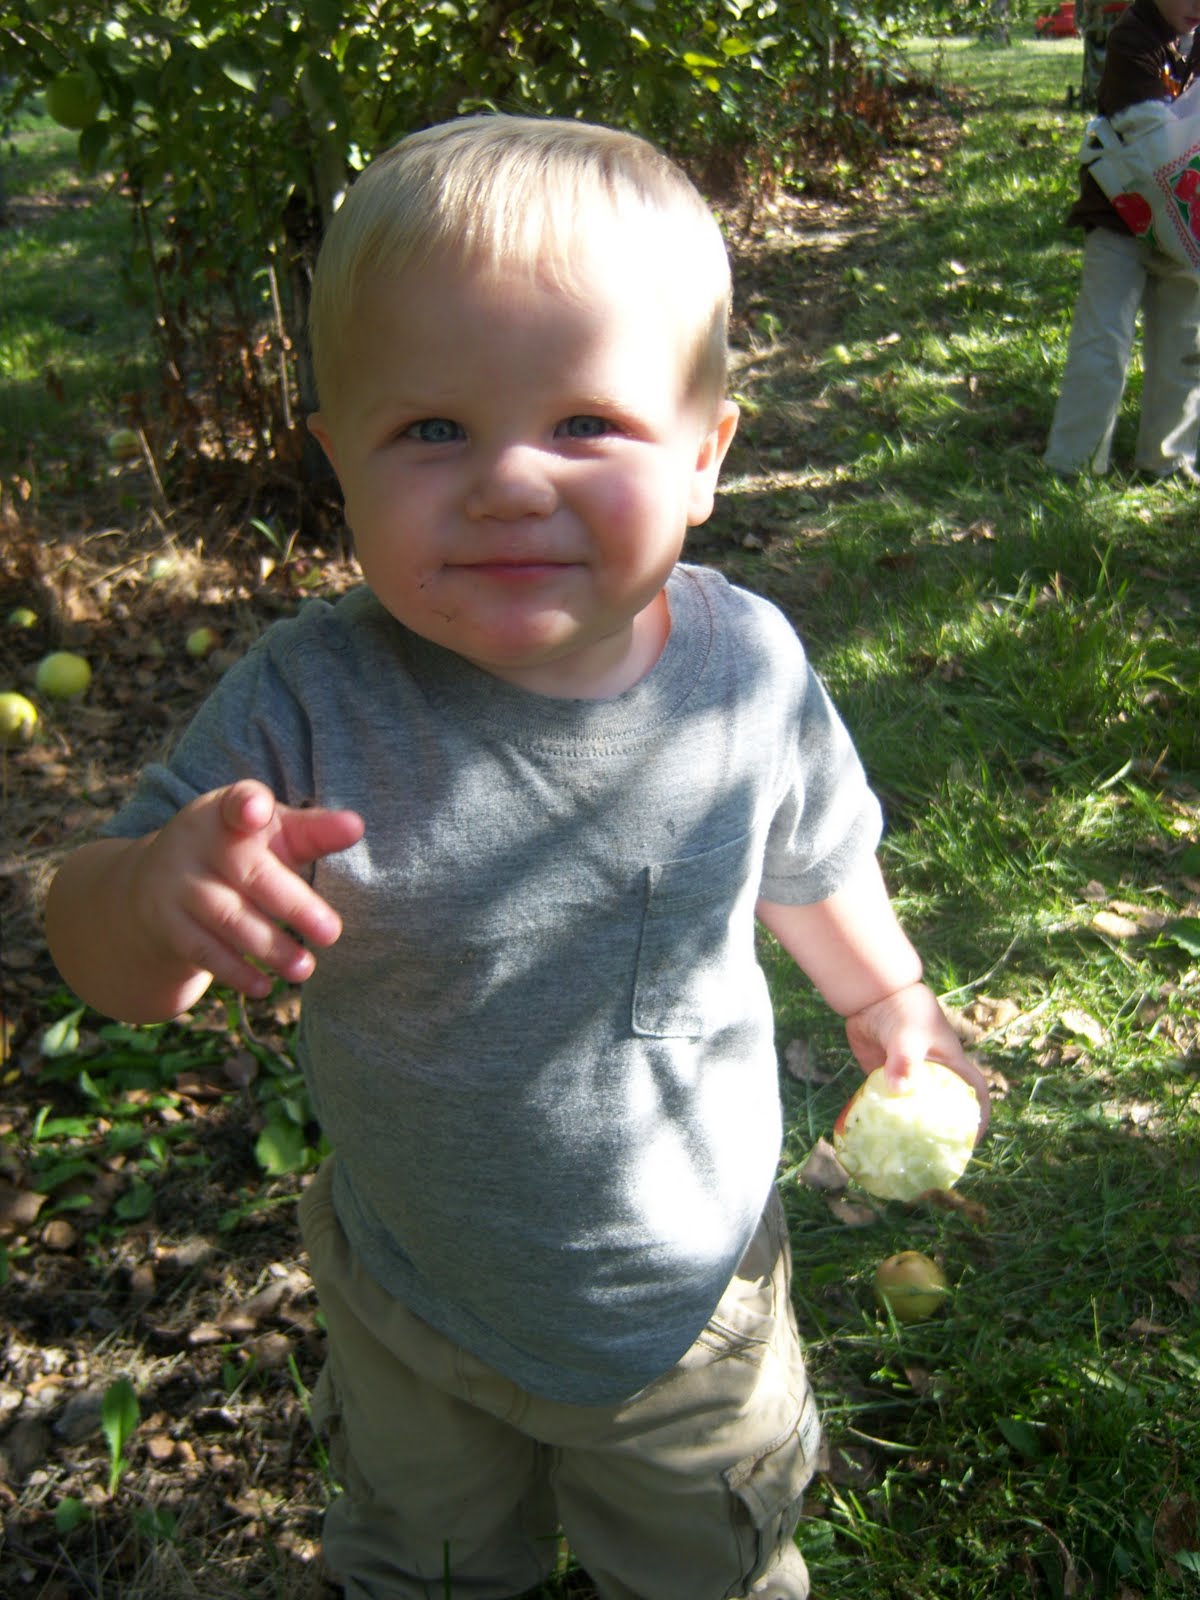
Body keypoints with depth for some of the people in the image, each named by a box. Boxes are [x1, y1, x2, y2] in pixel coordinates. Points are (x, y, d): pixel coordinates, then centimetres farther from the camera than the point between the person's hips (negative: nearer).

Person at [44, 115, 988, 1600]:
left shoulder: (752, 666, -22)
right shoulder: (310, 705, -28)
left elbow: (814, 858, 0)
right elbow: (102, 958, -21)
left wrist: (886, 998, 15)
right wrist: (160, 893, -44)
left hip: (691, 1295, 1)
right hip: (410, 1307, 0)